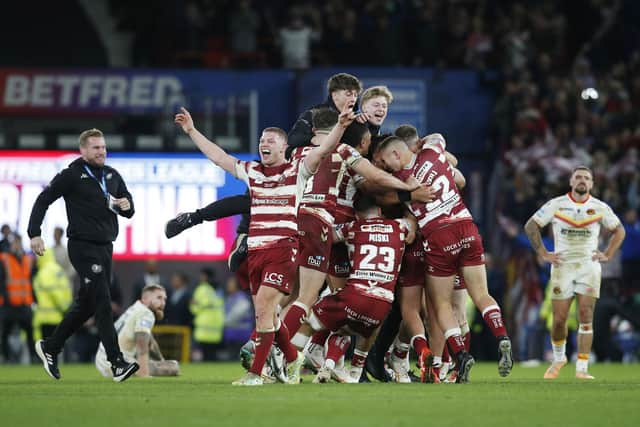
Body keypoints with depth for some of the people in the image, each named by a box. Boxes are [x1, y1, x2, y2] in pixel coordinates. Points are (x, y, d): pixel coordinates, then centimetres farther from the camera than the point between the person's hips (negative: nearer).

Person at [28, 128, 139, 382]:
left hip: (105, 247, 8)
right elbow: (43, 200, -5)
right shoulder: (72, 176, -7)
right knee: (103, 303, -14)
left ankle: (50, 347, 30)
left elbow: (129, 210, 20)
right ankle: (117, 364, -18)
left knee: (86, 305, 13)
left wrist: (126, 206, -4)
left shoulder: (112, 176, 13)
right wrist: (35, 234, -12)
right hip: (83, 247, -7)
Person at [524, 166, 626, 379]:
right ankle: (558, 358, 25)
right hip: (562, 266, 0)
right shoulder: (556, 205, -1)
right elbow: (531, 226, 6)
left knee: (586, 317, -11)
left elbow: (619, 231, 17)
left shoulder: (600, 208, 3)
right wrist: (543, 253, 0)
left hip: (589, 266, 0)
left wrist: (607, 254, 6)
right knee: (559, 319, 0)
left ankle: (582, 368, -10)